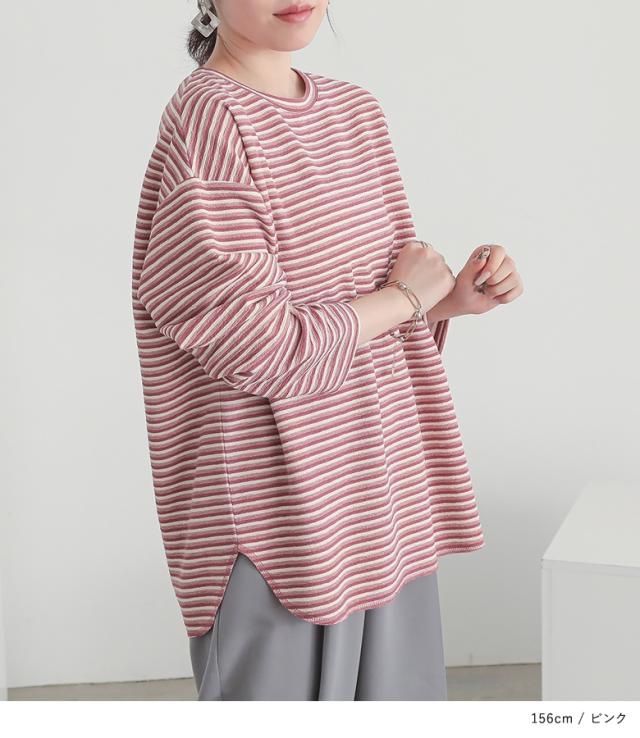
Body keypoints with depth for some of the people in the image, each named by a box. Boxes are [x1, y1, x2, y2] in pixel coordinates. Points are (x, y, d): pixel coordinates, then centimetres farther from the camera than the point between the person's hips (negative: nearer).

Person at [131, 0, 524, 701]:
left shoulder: (357, 110, 9)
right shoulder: (206, 123, -17)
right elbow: (268, 350, -22)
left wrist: (456, 297, -2)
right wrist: (406, 296, -10)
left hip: (385, 492, 8)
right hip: (278, 523, -8)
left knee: (394, 699, 18)